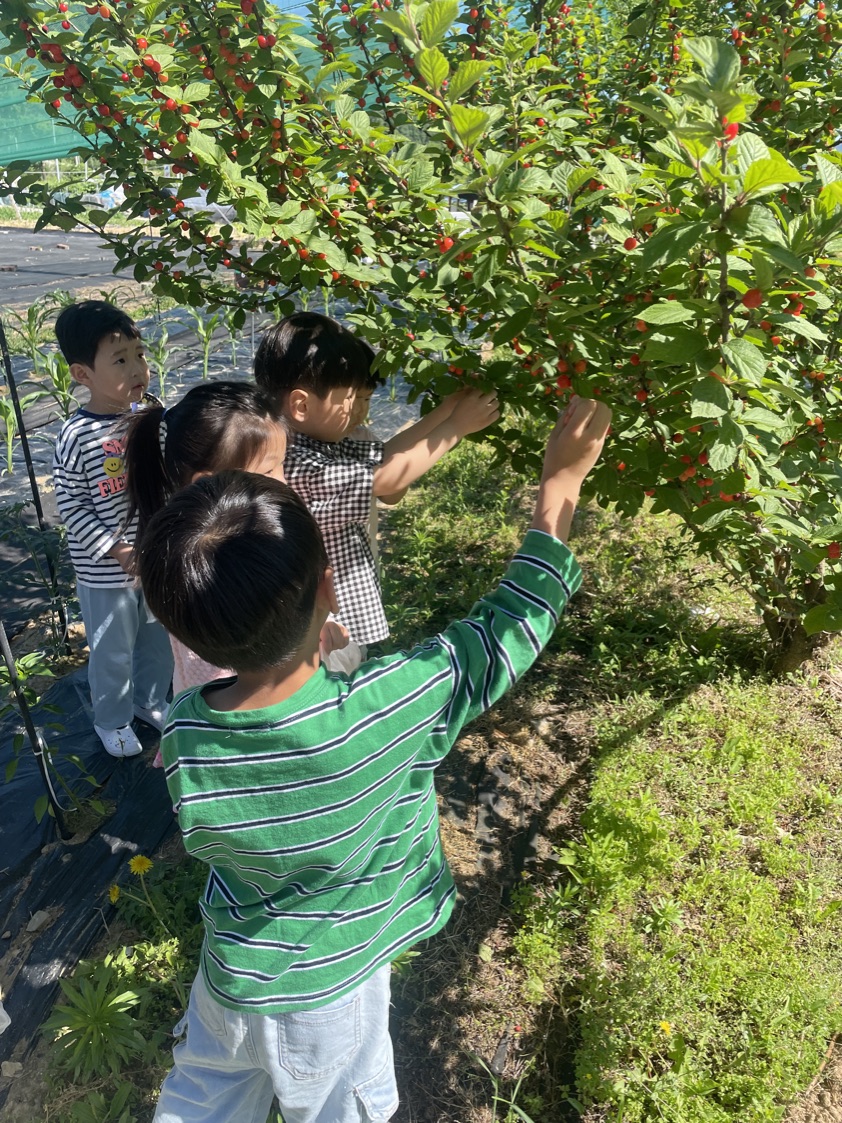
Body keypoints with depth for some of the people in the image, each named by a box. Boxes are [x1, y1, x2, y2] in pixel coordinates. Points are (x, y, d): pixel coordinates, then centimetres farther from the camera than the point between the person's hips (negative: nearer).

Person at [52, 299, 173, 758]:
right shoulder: (76, 437, -20)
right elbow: (70, 506, -15)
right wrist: (118, 551, -18)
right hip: (104, 571, -5)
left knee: (158, 640, 22)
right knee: (113, 651, 14)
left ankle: (150, 701, 47)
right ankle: (112, 720, 38)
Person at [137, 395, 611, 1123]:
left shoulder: (182, 736, -28)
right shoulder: (388, 712, -38)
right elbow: (513, 626, -24)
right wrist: (562, 483, -13)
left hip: (231, 979, 2)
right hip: (330, 995, -1)